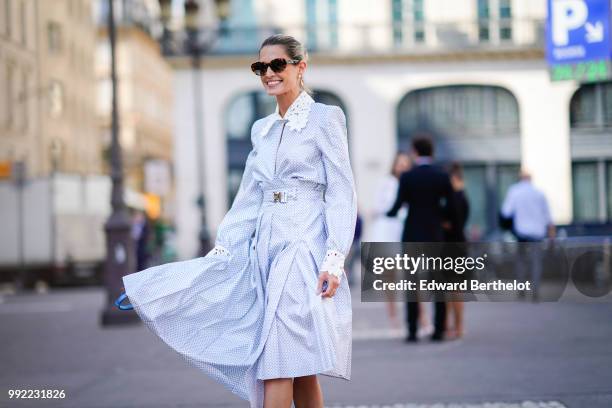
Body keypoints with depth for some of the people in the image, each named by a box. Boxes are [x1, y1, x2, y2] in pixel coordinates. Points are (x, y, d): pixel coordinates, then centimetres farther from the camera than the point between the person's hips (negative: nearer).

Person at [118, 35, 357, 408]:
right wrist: (220, 250, 9)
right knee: (297, 365, 7)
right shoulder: (262, 129, 17)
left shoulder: (325, 118, -1)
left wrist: (334, 258, -16)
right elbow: (248, 198, 17)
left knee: (281, 361, -13)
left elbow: (342, 194, -6)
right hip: (265, 248, 6)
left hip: (304, 249, -6)